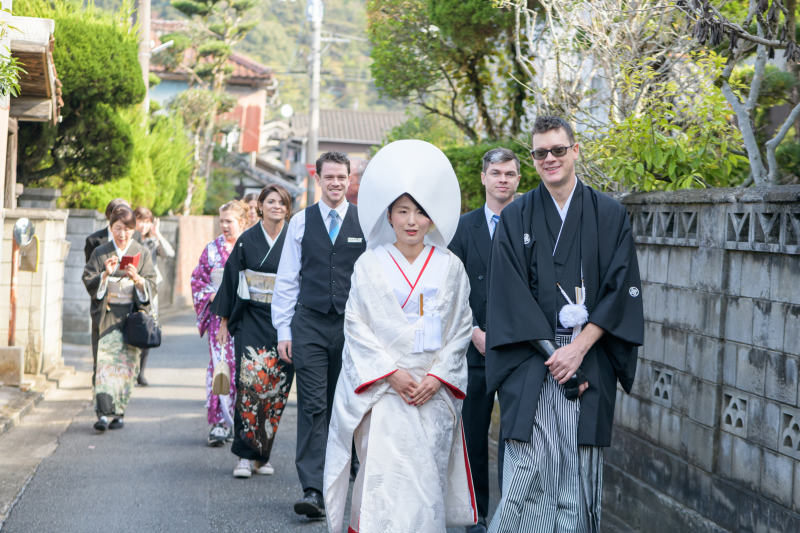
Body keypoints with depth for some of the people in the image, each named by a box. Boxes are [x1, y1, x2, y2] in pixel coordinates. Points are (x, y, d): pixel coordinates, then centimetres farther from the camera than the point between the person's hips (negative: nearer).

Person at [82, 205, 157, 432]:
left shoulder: (143, 254, 7)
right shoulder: (100, 253, 8)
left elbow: (151, 287, 1)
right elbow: (89, 283, 1)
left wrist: (137, 280, -19)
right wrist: (106, 274, -17)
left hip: (133, 314, 1)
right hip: (108, 315, -1)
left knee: (127, 361, 1)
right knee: (108, 357, -15)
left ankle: (116, 412, 11)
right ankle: (105, 411, -21)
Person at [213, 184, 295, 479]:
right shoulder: (247, 240, 5)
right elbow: (232, 279, 9)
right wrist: (224, 320, 7)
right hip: (252, 319, 0)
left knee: (276, 385, -2)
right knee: (250, 378, -15)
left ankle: (262, 453, 11)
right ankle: (246, 454, -10)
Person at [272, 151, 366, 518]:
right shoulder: (301, 221, 6)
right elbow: (287, 279, 7)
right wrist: (283, 330, 2)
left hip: (352, 325, 0)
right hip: (310, 324, 0)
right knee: (312, 405, -7)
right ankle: (313, 490, -11)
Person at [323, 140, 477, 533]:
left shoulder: (450, 267, 6)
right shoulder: (370, 265, 3)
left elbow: (461, 327, 7)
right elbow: (356, 326, 0)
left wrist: (437, 376, -6)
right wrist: (392, 373, -10)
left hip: (433, 394, 1)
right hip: (383, 394, -1)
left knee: (427, 481, 0)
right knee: (383, 475, -9)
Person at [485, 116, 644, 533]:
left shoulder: (609, 216, 7)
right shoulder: (515, 219, 6)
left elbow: (622, 289, 1)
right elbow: (509, 296, 0)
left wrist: (579, 348, -9)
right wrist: (552, 353, -9)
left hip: (590, 366, 1)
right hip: (531, 369, -1)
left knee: (578, 476, 2)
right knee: (527, 471, -7)